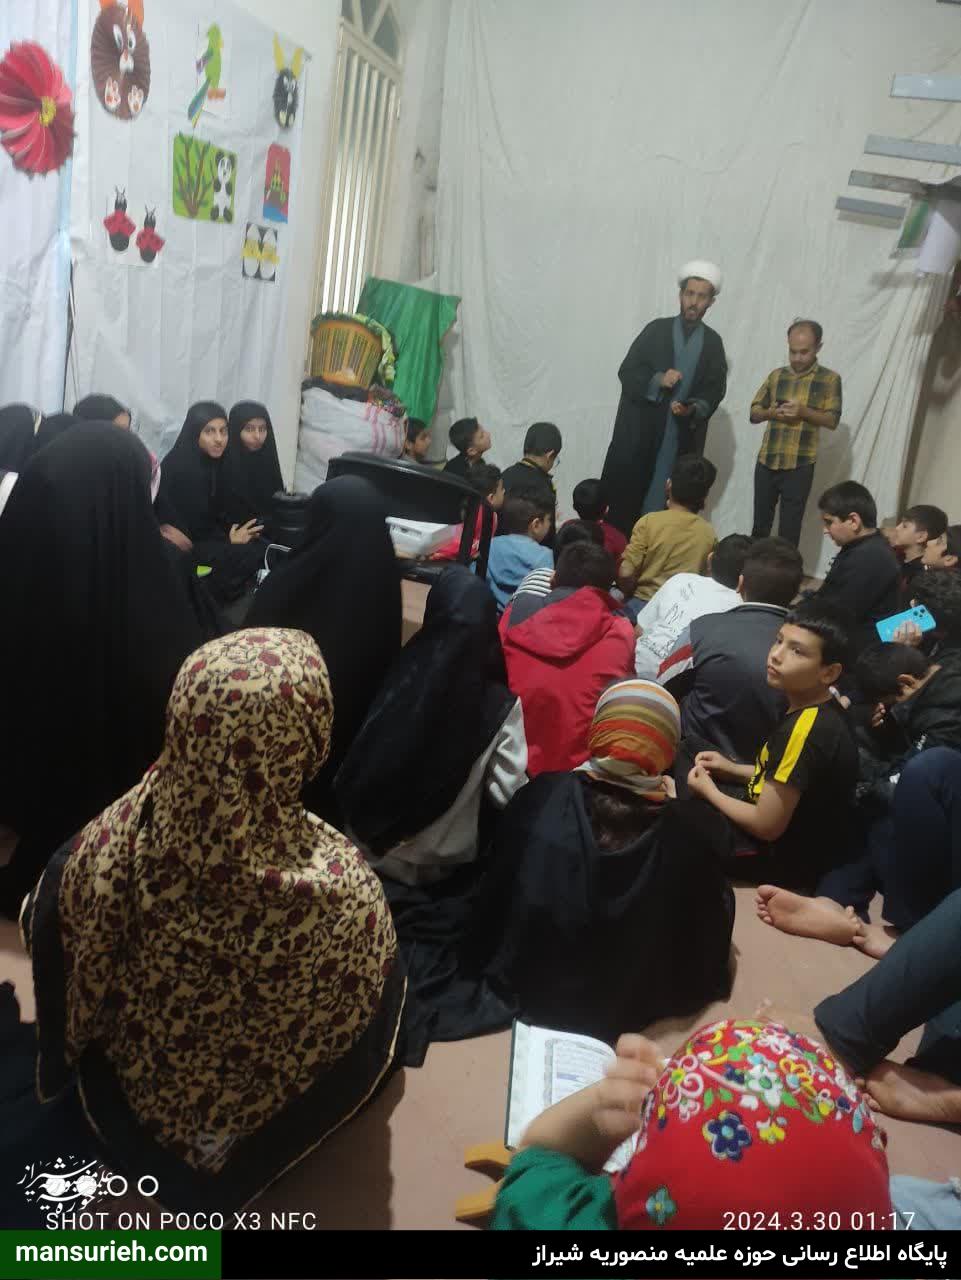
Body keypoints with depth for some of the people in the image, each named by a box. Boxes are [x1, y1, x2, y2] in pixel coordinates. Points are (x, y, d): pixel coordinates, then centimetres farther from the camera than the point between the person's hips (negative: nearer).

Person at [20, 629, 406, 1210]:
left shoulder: (113, 845, -35)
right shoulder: (340, 885, -40)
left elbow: (79, 983, -12)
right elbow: (356, 1030, -18)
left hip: (135, 1082, 2)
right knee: (392, 977, 24)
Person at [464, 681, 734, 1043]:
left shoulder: (544, 796, -23)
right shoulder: (685, 828, -26)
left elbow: (495, 886, -6)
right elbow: (709, 923, -7)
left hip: (524, 984, 3)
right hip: (626, 1007, -2)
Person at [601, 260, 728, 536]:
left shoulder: (713, 342, 9)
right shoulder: (656, 330, 5)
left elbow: (715, 390, 5)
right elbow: (626, 373, 0)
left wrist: (694, 409, -14)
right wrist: (657, 380, -17)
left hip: (684, 436, 1)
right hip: (640, 429, -1)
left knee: (665, 503, 0)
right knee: (622, 496, -2)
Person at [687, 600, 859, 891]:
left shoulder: (806, 729, -31)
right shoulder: (821, 708, -3)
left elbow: (767, 825, -25)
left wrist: (708, 790, -10)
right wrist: (732, 769, 4)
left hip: (792, 856, -9)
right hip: (803, 836, 9)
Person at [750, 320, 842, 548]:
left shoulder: (829, 379, 0)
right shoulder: (776, 375, 10)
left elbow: (832, 420, -4)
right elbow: (754, 412, 11)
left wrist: (803, 411, -19)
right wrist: (771, 412, -11)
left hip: (799, 466, -3)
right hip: (766, 463, 3)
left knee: (789, 530, 1)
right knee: (760, 525, 11)